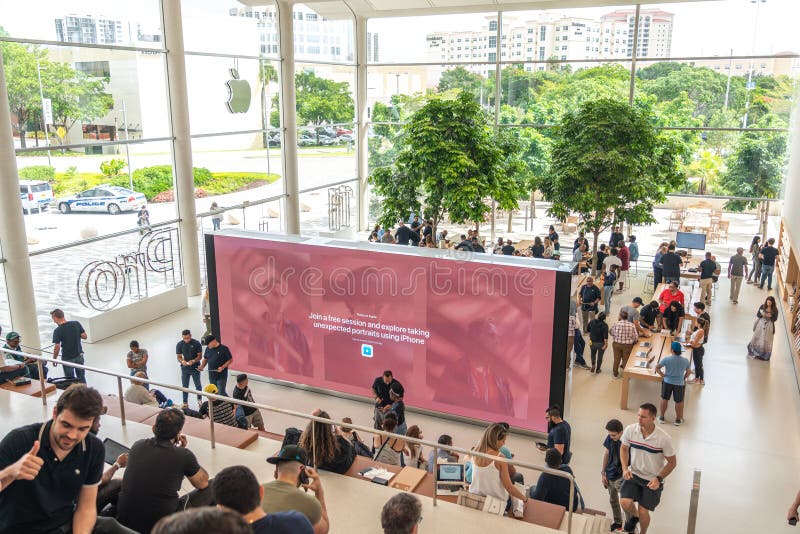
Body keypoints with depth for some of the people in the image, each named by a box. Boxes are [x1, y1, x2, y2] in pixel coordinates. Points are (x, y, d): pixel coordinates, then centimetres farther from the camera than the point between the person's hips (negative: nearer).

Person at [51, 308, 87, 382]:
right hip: (79, 355, 4)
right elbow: (84, 336, -3)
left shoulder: (58, 331, -18)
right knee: (81, 377, 16)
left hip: (67, 358, -4)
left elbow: (57, 347, -18)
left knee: (70, 379, 12)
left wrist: (54, 359, -3)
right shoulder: (76, 324, -8)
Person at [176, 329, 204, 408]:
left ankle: (199, 400, 29)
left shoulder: (196, 343, -12)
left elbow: (200, 356, -8)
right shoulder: (179, 344, -5)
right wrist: (182, 361, -25)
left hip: (195, 367, -2)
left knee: (198, 385, 10)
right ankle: (185, 403, 15)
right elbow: (179, 357, -1)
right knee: (184, 386, 6)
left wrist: (193, 361, -27)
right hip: (185, 368, 2)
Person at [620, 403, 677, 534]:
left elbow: (672, 462, -7)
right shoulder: (630, 430, -14)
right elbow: (624, 449, 5)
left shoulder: (664, 438, -21)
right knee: (625, 502, -15)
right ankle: (634, 516, 23)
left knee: (643, 511, -2)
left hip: (652, 480, -2)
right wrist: (625, 468, -8)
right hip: (633, 474, 2)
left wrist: (659, 478, -17)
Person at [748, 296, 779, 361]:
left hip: (769, 326, -2)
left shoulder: (775, 310, -10)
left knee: (766, 341, 2)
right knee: (757, 338, 12)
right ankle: (754, 353, 29)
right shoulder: (762, 306, -5)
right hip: (760, 324, 2)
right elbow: (757, 315, -2)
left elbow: (775, 319, -7)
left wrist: (770, 316, -25)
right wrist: (762, 314, -22)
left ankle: (764, 355, 16)